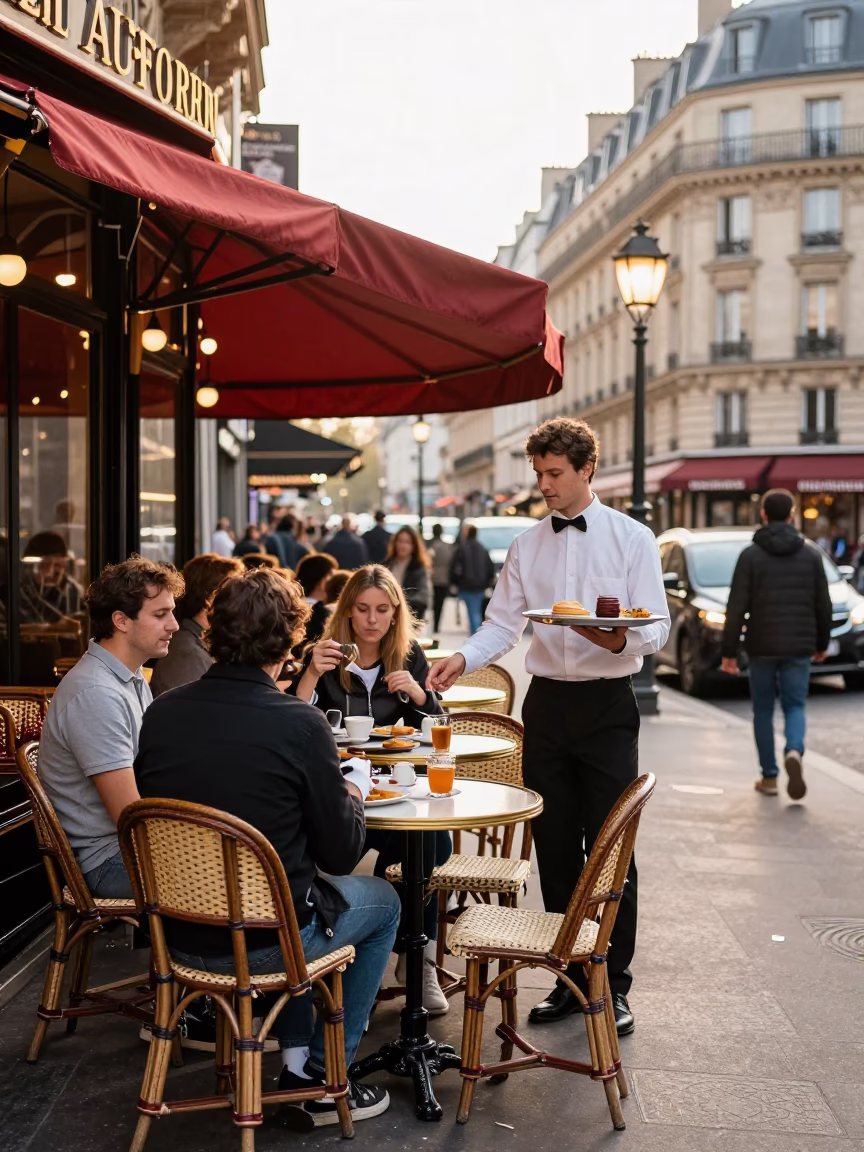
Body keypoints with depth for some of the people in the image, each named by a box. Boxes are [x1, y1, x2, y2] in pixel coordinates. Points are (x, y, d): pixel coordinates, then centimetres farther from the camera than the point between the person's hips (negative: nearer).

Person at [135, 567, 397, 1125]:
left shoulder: (162, 711, -6)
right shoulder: (300, 723, -20)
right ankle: (325, 1079, 24)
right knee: (383, 900, 23)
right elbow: (342, 853, -12)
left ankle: (297, 1058, 34)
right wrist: (355, 791, 10)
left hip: (176, 933, 5)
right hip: (263, 944, -5)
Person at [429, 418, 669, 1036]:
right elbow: (502, 625, 7)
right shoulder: (526, 546, 9)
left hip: (608, 705, -4)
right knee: (555, 849, 9)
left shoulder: (632, 539, -2)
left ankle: (613, 984, 12)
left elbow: (657, 628, -7)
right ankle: (569, 978, 22)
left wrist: (619, 638, -28)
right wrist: (463, 659, -11)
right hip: (547, 702, 4)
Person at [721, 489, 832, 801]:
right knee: (795, 705, 11)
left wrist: (728, 652, -5)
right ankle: (794, 752, -18)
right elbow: (824, 605, 5)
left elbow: (736, 608, -10)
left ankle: (769, 777, 14)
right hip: (799, 646, 1)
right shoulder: (811, 553, 2)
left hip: (761, 646, -1)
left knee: (763, 710, 11)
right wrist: (822, 644, 18)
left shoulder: (750, 555, -6)